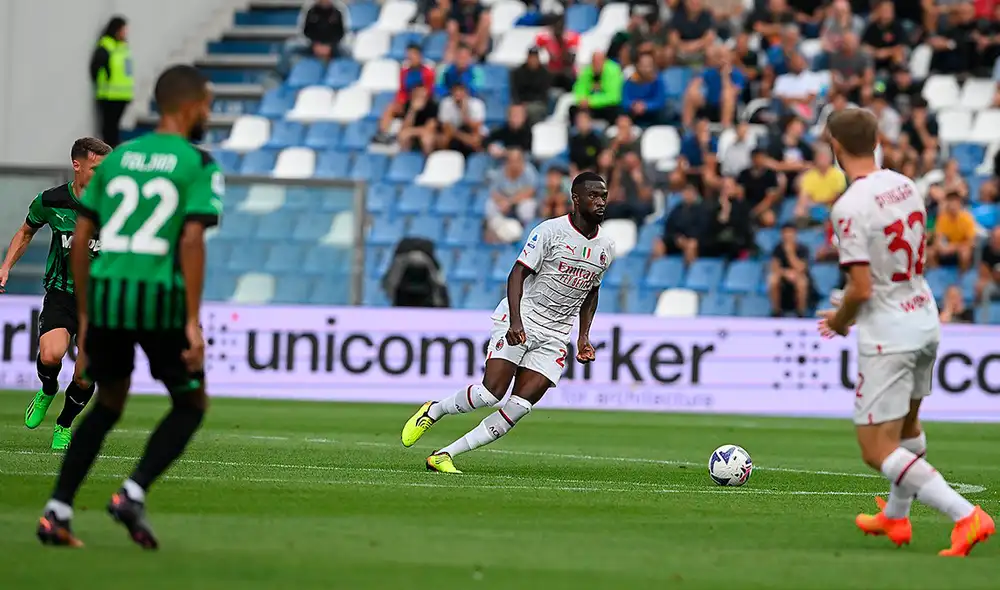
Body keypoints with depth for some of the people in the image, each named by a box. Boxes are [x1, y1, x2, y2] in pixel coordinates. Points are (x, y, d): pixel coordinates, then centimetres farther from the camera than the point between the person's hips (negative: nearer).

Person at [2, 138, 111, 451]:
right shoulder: (50, 201, -5)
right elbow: (26, 231, 16)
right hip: (61, 293, 0)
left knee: (85, 378, -6)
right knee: (50, 355, -26)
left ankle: (64, 426, 25)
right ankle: (47, 390, 11)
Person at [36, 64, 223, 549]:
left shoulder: (116, 158, 14)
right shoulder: (198, 165, -1)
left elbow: (80, 239, 12)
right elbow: (192, 240, -13)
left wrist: (85, 315, 19)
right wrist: (193, 322, -13)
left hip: (106, 292, 5)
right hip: (160, 295, -5)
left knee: (108, 405, 21)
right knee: (192, 404, 14)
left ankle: (56, 513, 10)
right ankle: (133, 494, -4)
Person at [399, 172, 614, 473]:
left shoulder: (606, 247, 8)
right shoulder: (551, 231, -11)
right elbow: (518, 274, -13)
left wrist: (584, 336, 13)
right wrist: (516, 322, -26)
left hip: (554, 336, 5)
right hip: (519, 322, -5)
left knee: (519, 407, -10)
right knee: (491, 392, -19)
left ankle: (444, 456, -4)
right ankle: (432, 412, 11)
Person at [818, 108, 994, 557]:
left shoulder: (850, 207, -21)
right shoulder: (905, 186, 3)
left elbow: (861, 289, -22)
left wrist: (840, 321, 0)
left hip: (887, 336, -9)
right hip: (924, 321, 9)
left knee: (877, 450, -4)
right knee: (907, 424, 27)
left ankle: (966, 516, -16)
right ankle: (896, 518, 45)